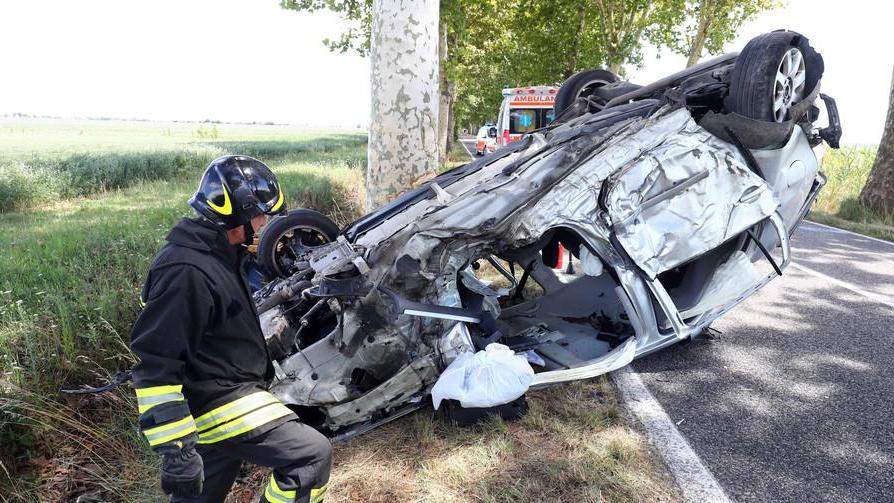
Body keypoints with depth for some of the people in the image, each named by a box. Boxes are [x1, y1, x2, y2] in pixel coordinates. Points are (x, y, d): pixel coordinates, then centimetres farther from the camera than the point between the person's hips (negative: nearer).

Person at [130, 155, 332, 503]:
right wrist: (175, 448, -24)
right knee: (311, 455, -12)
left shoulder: (217, 254, 8)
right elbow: (156, 367, -25)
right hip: (220, 405, -10)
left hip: (227, 391, 10)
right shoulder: (187, 271, -24)